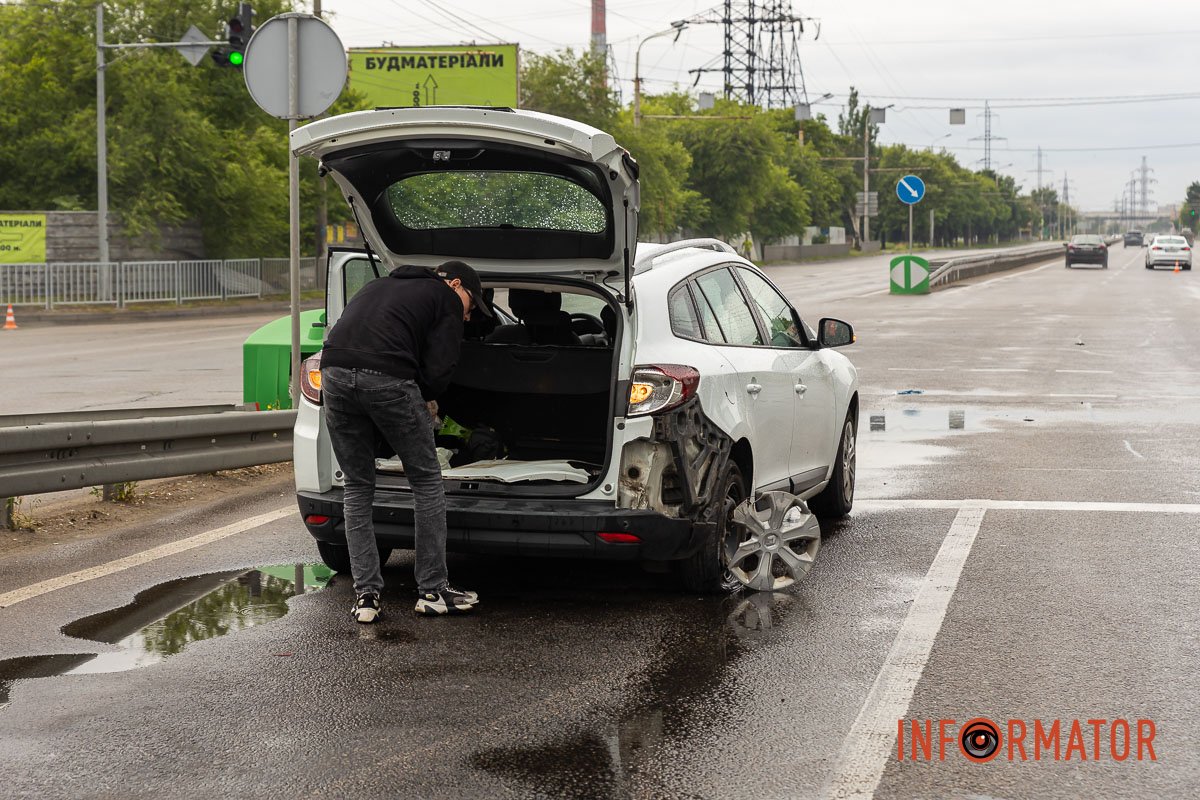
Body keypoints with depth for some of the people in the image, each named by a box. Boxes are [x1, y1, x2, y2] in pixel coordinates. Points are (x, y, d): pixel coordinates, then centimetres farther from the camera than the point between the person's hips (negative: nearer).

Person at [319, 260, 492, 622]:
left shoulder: (381, 285, 35)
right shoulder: (446, 299, 15)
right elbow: (439, 369, 2)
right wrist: (426, 399, 23)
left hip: (334, 372, 6)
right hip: (387, 379, -5)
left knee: (357, 487, 17)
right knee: (427, 481, 11)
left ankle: (365, 595, 14)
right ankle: (432, 590, 16)